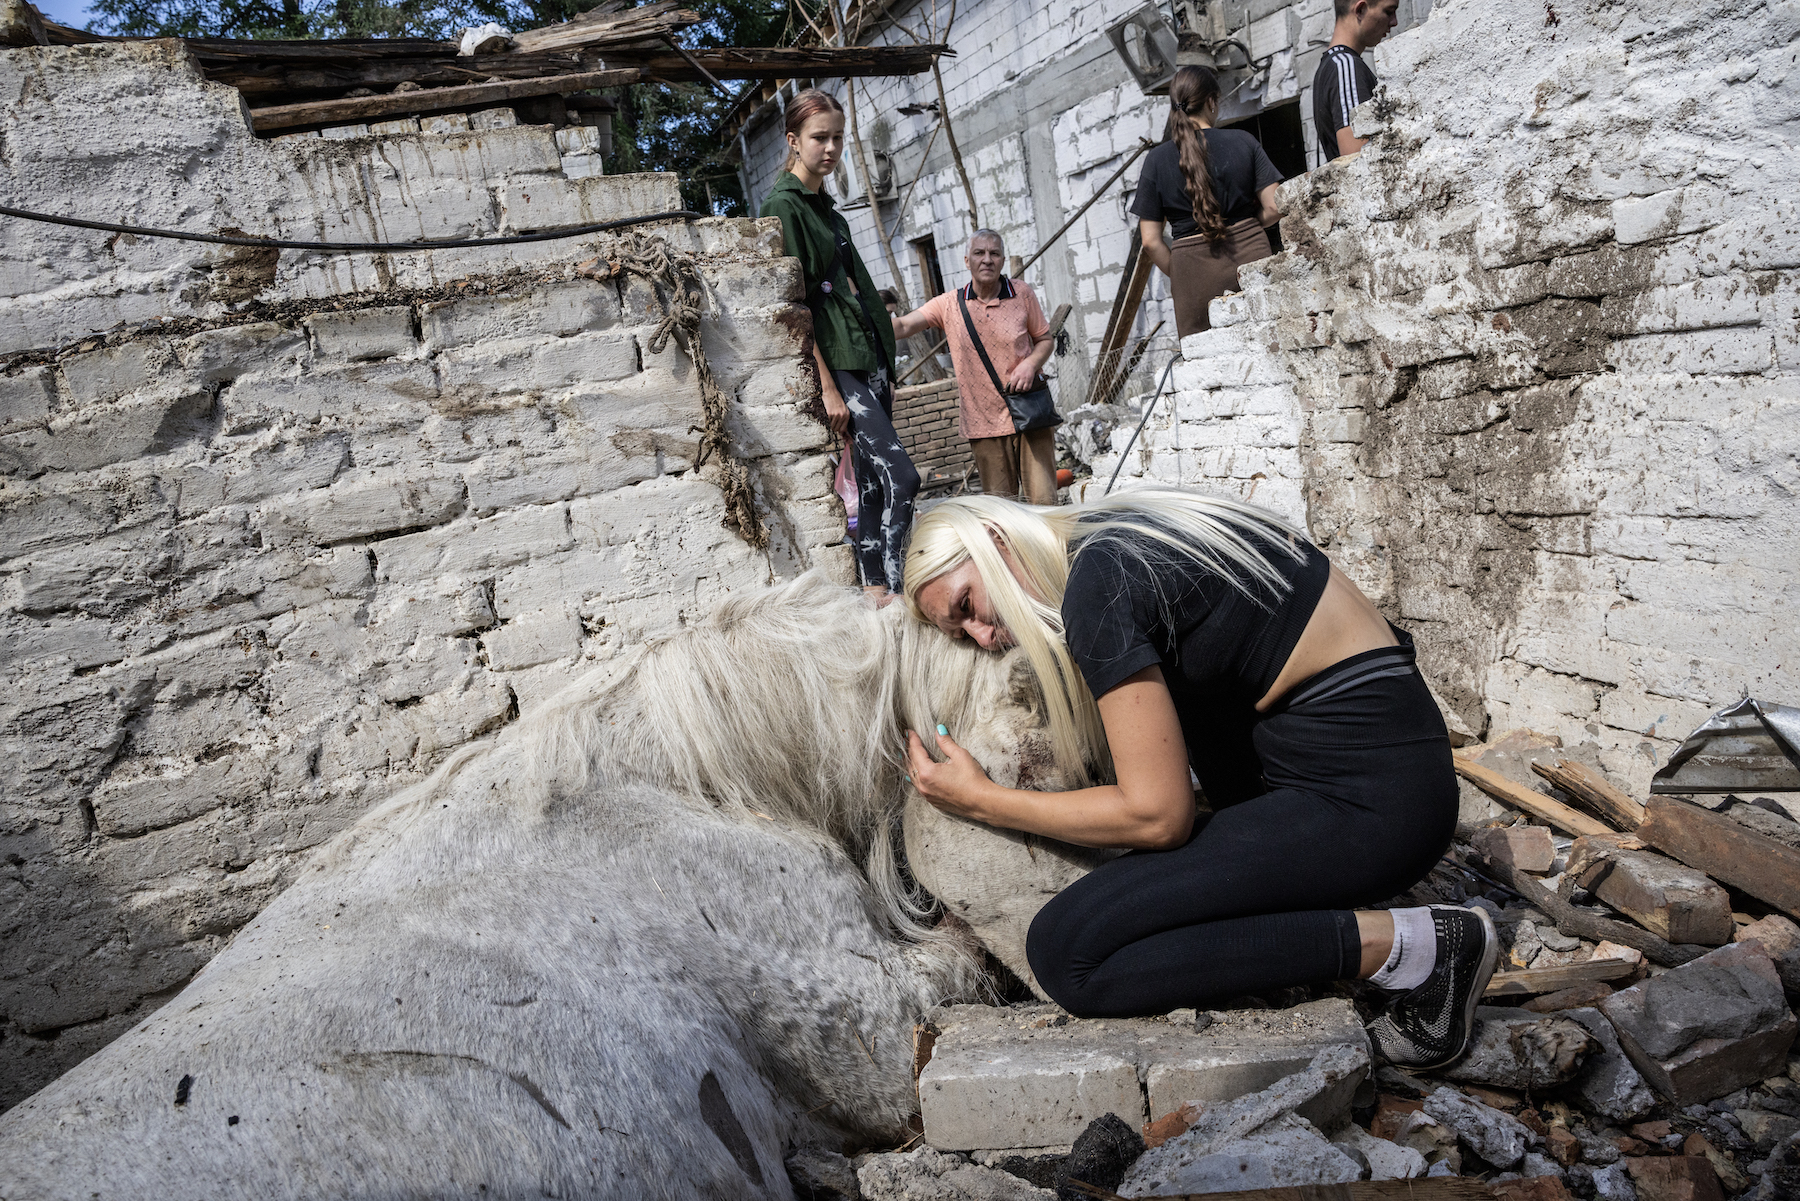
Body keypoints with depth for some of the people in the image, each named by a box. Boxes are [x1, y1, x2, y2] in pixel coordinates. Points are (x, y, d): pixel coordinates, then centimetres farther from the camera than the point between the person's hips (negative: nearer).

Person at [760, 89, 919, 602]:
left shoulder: (826, 207, 19)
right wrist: (827, 387, -19)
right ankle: (894, 593, -12)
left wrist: (885, 373, 19)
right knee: (900, 477, -16)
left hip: (866, 356, 8)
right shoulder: (783, 205, -7)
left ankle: (876, 591, 12)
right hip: (835, 363, -8)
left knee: (873, 484, 6)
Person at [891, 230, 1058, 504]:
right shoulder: (949, 305, 1)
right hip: (984, 422, 1)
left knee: (1043, 500, -6)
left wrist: (1031, 363, -10)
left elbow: (1045, 338, 11)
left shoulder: (1022, 293, 3)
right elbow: (902, 326, -8)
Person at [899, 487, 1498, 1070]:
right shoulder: (1118, 529, 12)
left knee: (1065, 953, -13)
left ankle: (1406, 945, -7)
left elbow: (1159, 815, -14)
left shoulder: (1097, 586, -15)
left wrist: (981, 800, -4)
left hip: (1372, 800, -10)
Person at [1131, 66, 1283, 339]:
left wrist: (1179, 276, 11)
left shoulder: (1157, 160, 2)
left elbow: (1151, 240, -1)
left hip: (1193, 266, 0)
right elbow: (1275, 207, -2)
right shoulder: (1243, 142, 2)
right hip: (1250, 257, 0)